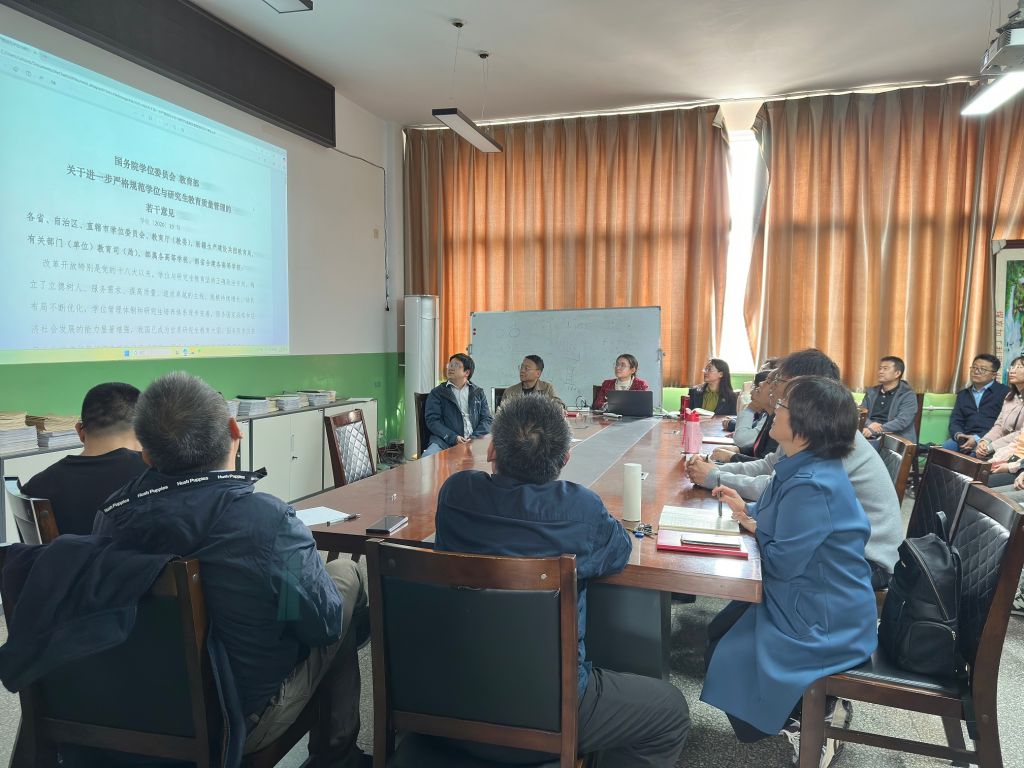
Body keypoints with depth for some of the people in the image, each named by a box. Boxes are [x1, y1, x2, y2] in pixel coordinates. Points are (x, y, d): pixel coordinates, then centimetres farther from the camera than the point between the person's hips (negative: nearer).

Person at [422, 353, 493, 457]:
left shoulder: (478, 393, 20)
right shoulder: (437, 393, 14)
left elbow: (487, 419, 12)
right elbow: (432, 420, 2)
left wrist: (474, 438, -8)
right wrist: (454, 438, -12)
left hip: (474, 441, 2)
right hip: (445, 441, -2)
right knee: (428, 456, -34)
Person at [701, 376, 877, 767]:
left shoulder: (812, 486, -31)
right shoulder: (805, 469, 2)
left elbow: (781, 562, -26)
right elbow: (782, 520, 15)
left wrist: (751, 526, -9)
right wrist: (746, 510, -2)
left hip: (824, 620, -10)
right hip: (807, 600, 10)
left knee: (729, 662, -4)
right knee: (719, 634, 17)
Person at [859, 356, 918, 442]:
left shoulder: (908, 395, 0)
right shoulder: (871, 392, 16)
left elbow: (902, 422, -12)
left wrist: (873, 431, -23)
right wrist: (870, 424, -13)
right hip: (870, 437, 5)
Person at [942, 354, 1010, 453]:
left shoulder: (1005, 392, 5)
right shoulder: (963, 394, 23)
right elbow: (955, 421, 15)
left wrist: (978, 438, -18)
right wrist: (958, 435, -9)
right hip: (966, 439, 4)